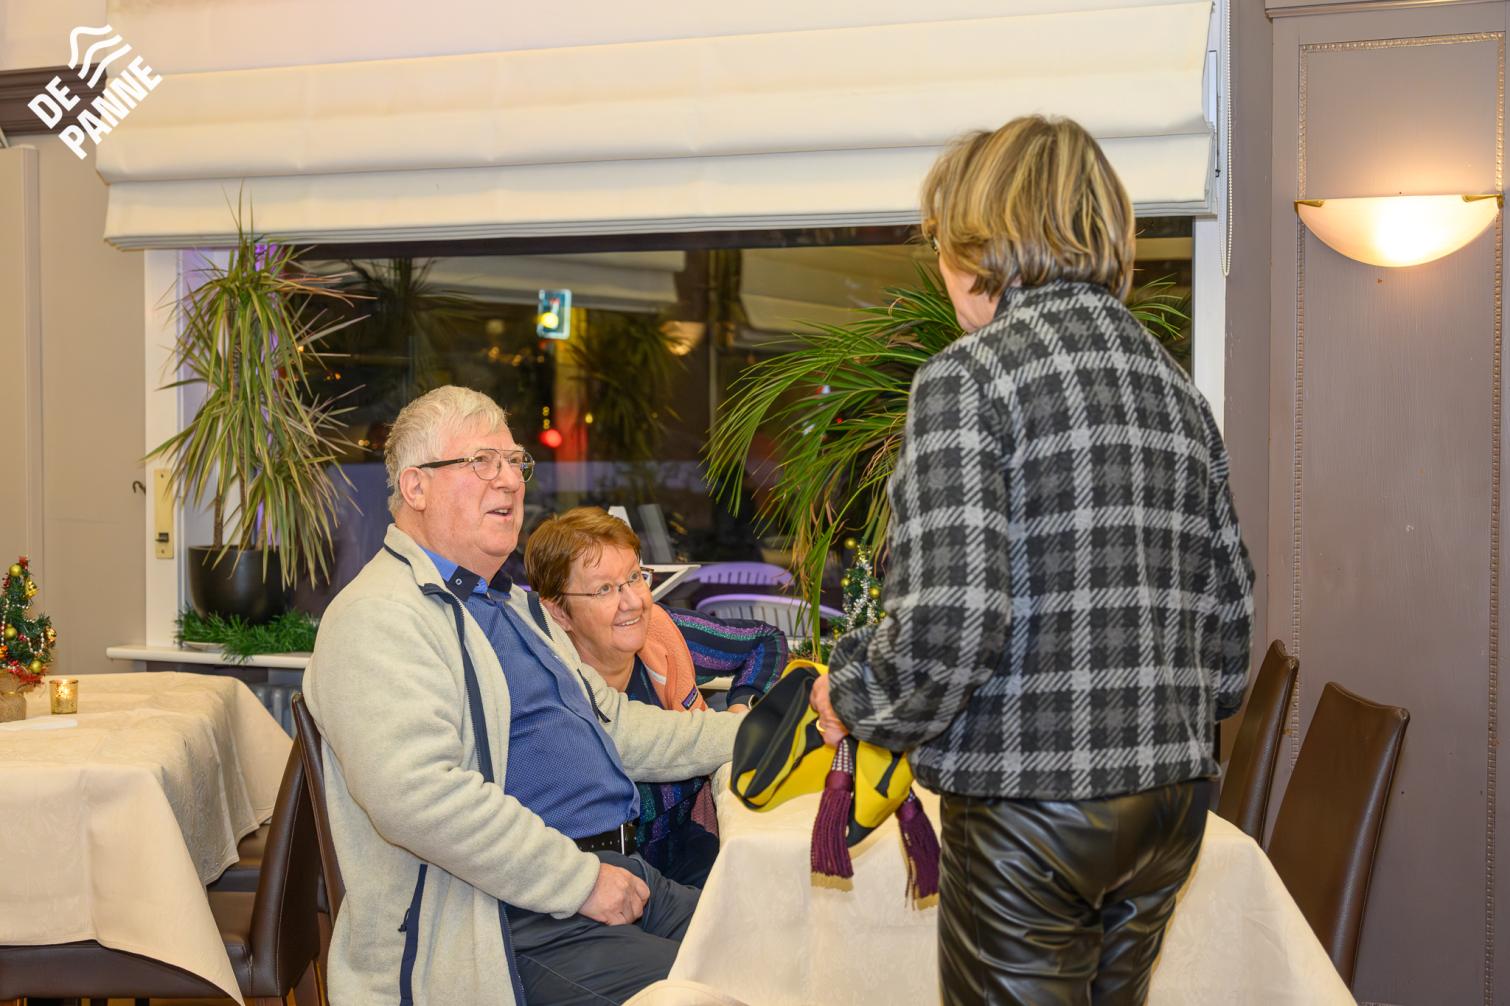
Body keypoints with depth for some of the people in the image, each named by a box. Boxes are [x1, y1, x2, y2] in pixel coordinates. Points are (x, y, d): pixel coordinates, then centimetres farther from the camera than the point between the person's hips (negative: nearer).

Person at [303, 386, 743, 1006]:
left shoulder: (515, 606, 24)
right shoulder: (377, 618, -10)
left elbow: (613, 724, 29)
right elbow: (417, 793, -24)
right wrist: (581, 881, -20)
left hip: (620, 878, 10)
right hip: (517, 921, -9)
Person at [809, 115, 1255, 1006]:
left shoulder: (968, 376, -12)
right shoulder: (1176, 387, 10)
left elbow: (947, 626, -22)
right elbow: (1230, 617, 11)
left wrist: (852, 697, -4)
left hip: (1032, 808, -7)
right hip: (1171, 801, 7)